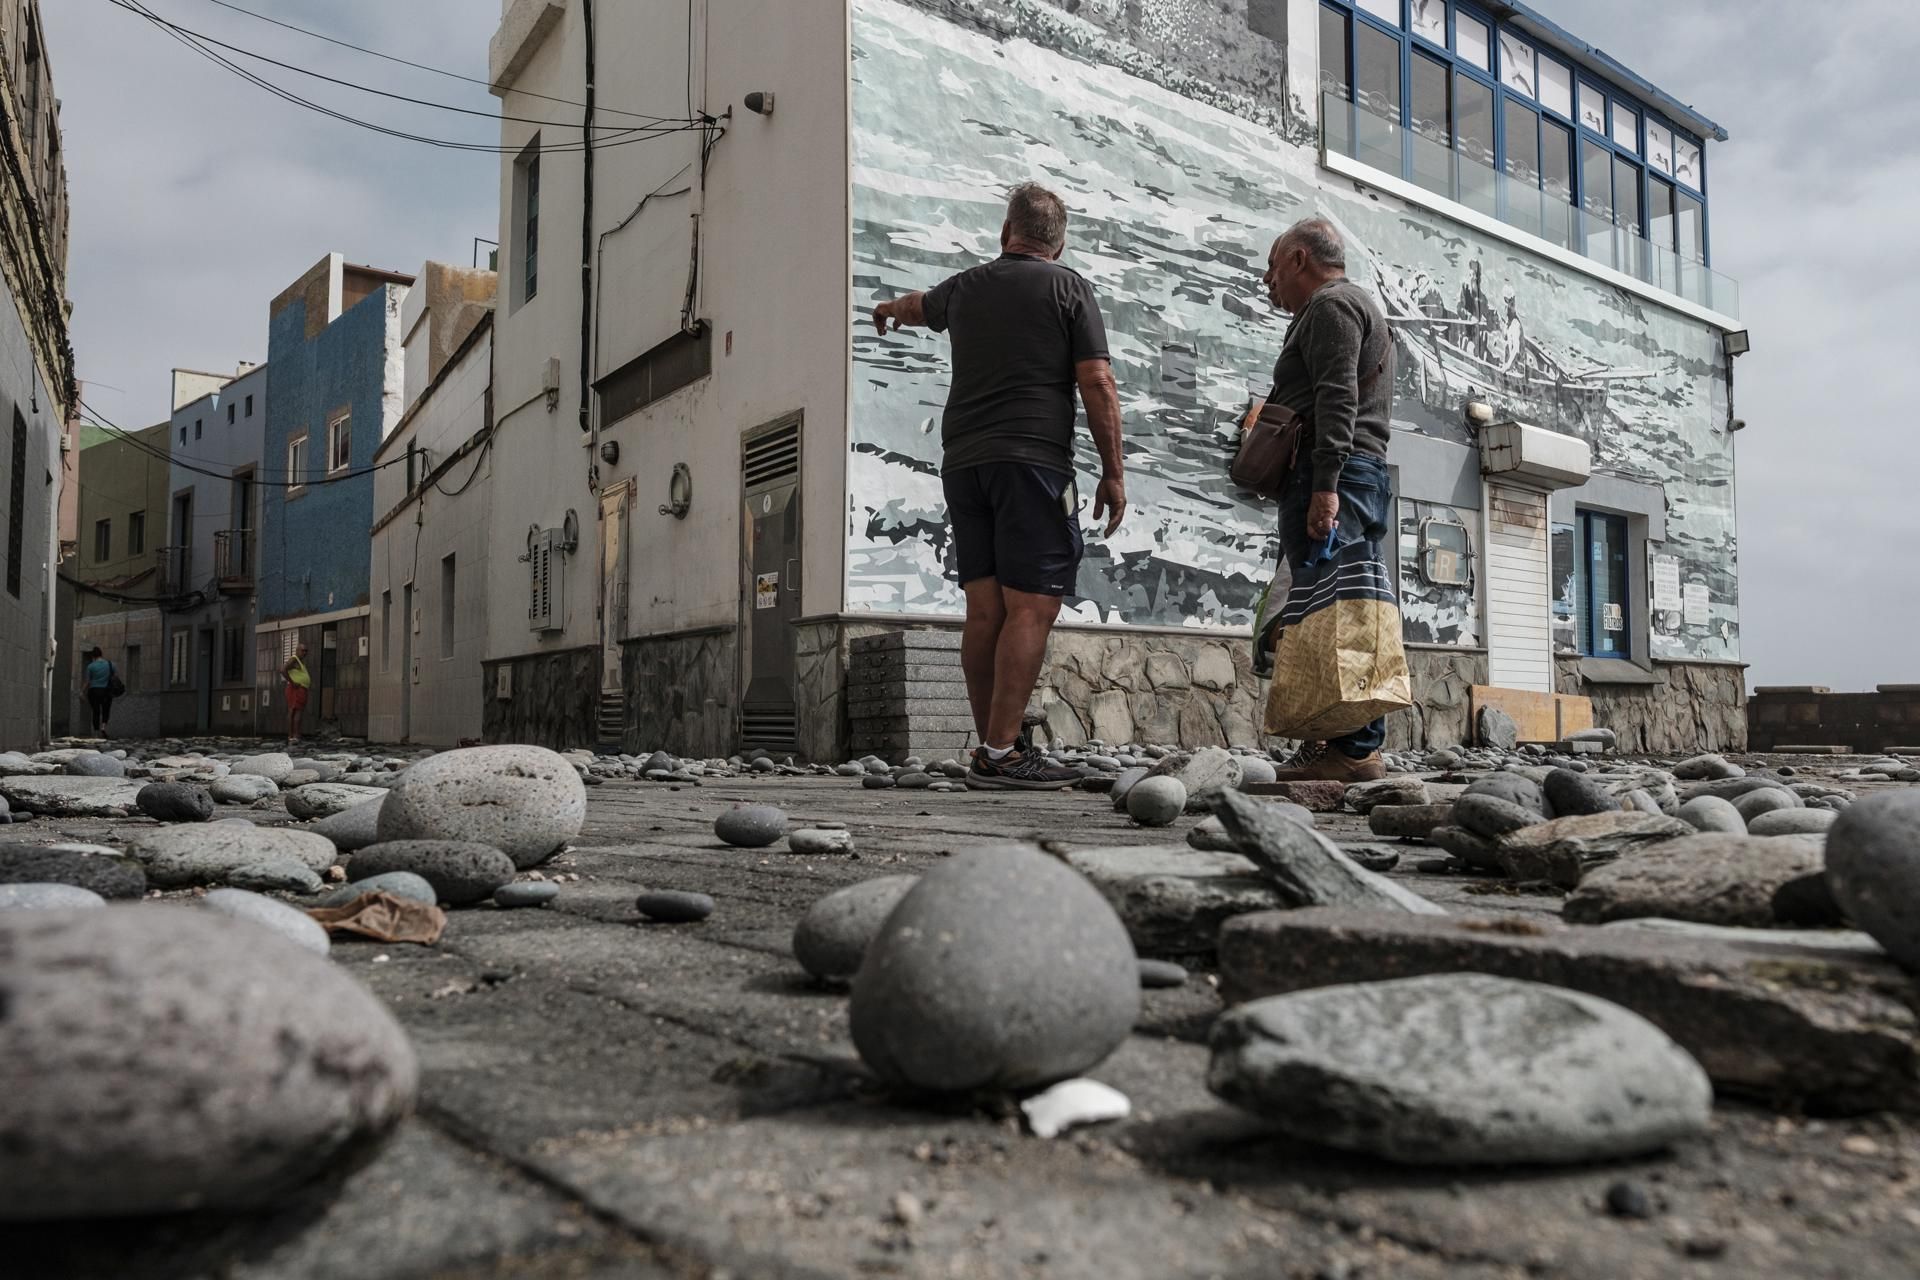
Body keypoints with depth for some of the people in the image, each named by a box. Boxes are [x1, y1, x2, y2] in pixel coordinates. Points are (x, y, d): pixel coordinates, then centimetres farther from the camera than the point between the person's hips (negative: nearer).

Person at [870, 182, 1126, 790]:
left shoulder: (964, 288, 18)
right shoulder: (1068, 288, 5)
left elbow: (919, 305, 41)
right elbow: (1097, 382, -4)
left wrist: (891, 308, 65)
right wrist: (1113, 472, 0)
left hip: (963, 461, 6)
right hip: (1033, 460, -5)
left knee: (985, 609, 5)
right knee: (1031, 607, -8)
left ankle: (991, 747, 7)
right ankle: (1001, 752, -14)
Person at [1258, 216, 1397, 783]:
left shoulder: (1330, 305, -1)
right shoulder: (1360, 306, 33)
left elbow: (1336, 399, -16)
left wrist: (1324, 484, -24)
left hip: (1329, 479, -11)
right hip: (1368, 477, 11)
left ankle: (1353, 749, -18)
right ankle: (1358, 749, 8)